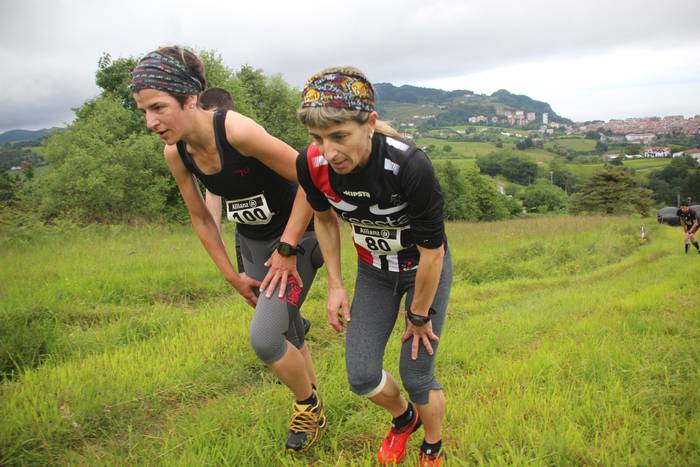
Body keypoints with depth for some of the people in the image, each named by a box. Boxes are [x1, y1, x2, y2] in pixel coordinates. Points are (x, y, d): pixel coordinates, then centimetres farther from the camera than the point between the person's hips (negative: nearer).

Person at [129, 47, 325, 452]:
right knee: (288, 340, 16)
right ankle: (314, 412, 42)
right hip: (252, 241, 6)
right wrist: (233, 276, 5)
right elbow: (201, 218, 4)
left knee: (264, 337, -17)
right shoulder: (175, 154, -9)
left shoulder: (237, 130, -29)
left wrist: (287, 249, -19)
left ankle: (308, 405, 14)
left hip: (295, 236, -6)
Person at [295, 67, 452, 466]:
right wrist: (335, 285, 0)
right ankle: (404, 419, 36)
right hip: (374, 270, 4)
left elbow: (432, 251, -25)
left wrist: (419, 315, -13)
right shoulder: (312, 164, -24)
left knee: (416, 376, -1)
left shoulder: (411, 165, -37)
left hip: (426, 269, -3)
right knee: (362, 376, 0)